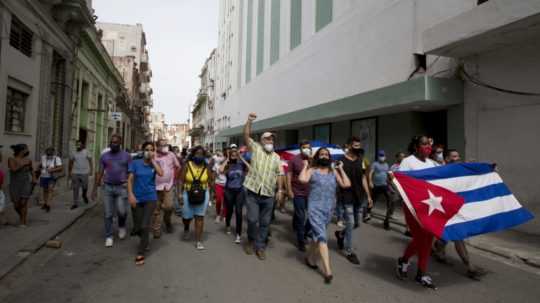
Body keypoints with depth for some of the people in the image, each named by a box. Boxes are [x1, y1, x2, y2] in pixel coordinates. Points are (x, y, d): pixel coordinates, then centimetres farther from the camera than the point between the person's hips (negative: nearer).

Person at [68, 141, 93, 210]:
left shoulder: (86, 152, -1)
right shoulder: (73, 153, 6)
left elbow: (90, 161, -2)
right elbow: (71, 163, 15)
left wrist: (91, 170, -11)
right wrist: (69, 173, 16)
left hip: (84, 173, -2)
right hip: (75, 173, 2)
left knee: (85, 187, 6)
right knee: (75, 189, 2)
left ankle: (84, 196, 38)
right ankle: (75, 203, 8)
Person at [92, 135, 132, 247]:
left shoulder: (126, 156, 0)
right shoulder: (104, 156, 6)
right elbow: (100, 173, 8)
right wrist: (95, 189, 5)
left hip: (122, 187, -2)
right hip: (107, 187, 2)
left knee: (122, 211, -9)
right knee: (108, 214, 4)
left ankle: (121, 226, 23)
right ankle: (109, 237, 16)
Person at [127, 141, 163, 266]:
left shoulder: (155, 163, 2)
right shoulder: (135, 163, 0)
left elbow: (161, 173, -18)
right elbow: (130, 179, -4)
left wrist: (153, 160, -12)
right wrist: (130, 194, -16)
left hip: (150, 198, -1)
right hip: (137, 199, 1)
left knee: (145, 226, -6)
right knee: (137, 228, 8)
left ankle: (140, 253, 7)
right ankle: (145, 241, 39)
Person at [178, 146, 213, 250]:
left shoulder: (206, 167, -3)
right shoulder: (187, 165, -6)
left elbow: (210, 182, 3)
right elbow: (181, 181, -4)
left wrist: (209, 194, 0)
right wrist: (180, 193, -10)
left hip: (203, 194, 0)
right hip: (188, 194, 0)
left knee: (200, 217, 2)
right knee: (187, 216, 10)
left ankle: (198, 241, 10)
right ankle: (186, 229, 46)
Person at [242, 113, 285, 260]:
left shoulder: (276, 157, 11)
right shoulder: (256, 149, 3)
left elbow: (279, 174, 11)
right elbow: (246, 135, -9)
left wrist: (280, 190, 2)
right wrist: (249, 121, -22)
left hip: (268, 195, 3)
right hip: (252, 192, -3)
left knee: (265, 222, 8)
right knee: (252, 219, -3)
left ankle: (260, 247, 21)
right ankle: (251, 241, 24)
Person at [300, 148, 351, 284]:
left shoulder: (334, 172, 9)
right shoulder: (312, 171, -2)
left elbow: (346, 184, -2)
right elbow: (302, 179, -22)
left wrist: (341, 169, 2)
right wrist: (305, 166, -8)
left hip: (329, 209, 4)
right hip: (315, 208, -4)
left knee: (316, 235, 18)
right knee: (322, 236, -10)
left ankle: (310, 257, 40)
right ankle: (327, 270, -9)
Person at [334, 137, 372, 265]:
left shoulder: (360, 161, 9)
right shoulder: (341, 160, -10)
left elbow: (363, 178, 12)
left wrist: (368, 195, 11)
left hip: (358, 196, 6)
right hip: (346, 196, -6)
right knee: (350, 223, -2)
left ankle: (340, 234, 39)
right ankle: (348, 251, 13)